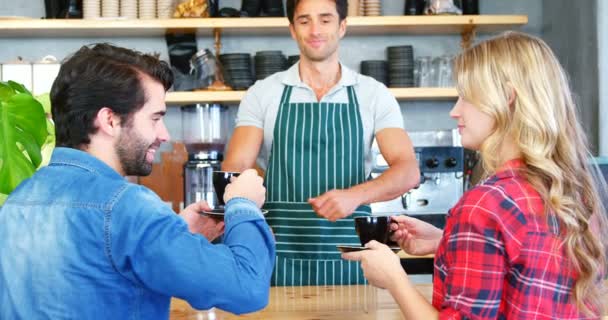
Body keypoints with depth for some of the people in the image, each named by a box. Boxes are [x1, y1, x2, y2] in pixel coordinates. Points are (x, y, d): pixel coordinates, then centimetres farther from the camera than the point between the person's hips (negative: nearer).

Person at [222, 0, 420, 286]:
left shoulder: (374, 94, 3)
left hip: (350, 258, 0)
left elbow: (408, 171, -7)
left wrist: (354, 195, -27)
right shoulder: (262, 94, 4)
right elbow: (235, 168, -5)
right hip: (282, 257, 0)